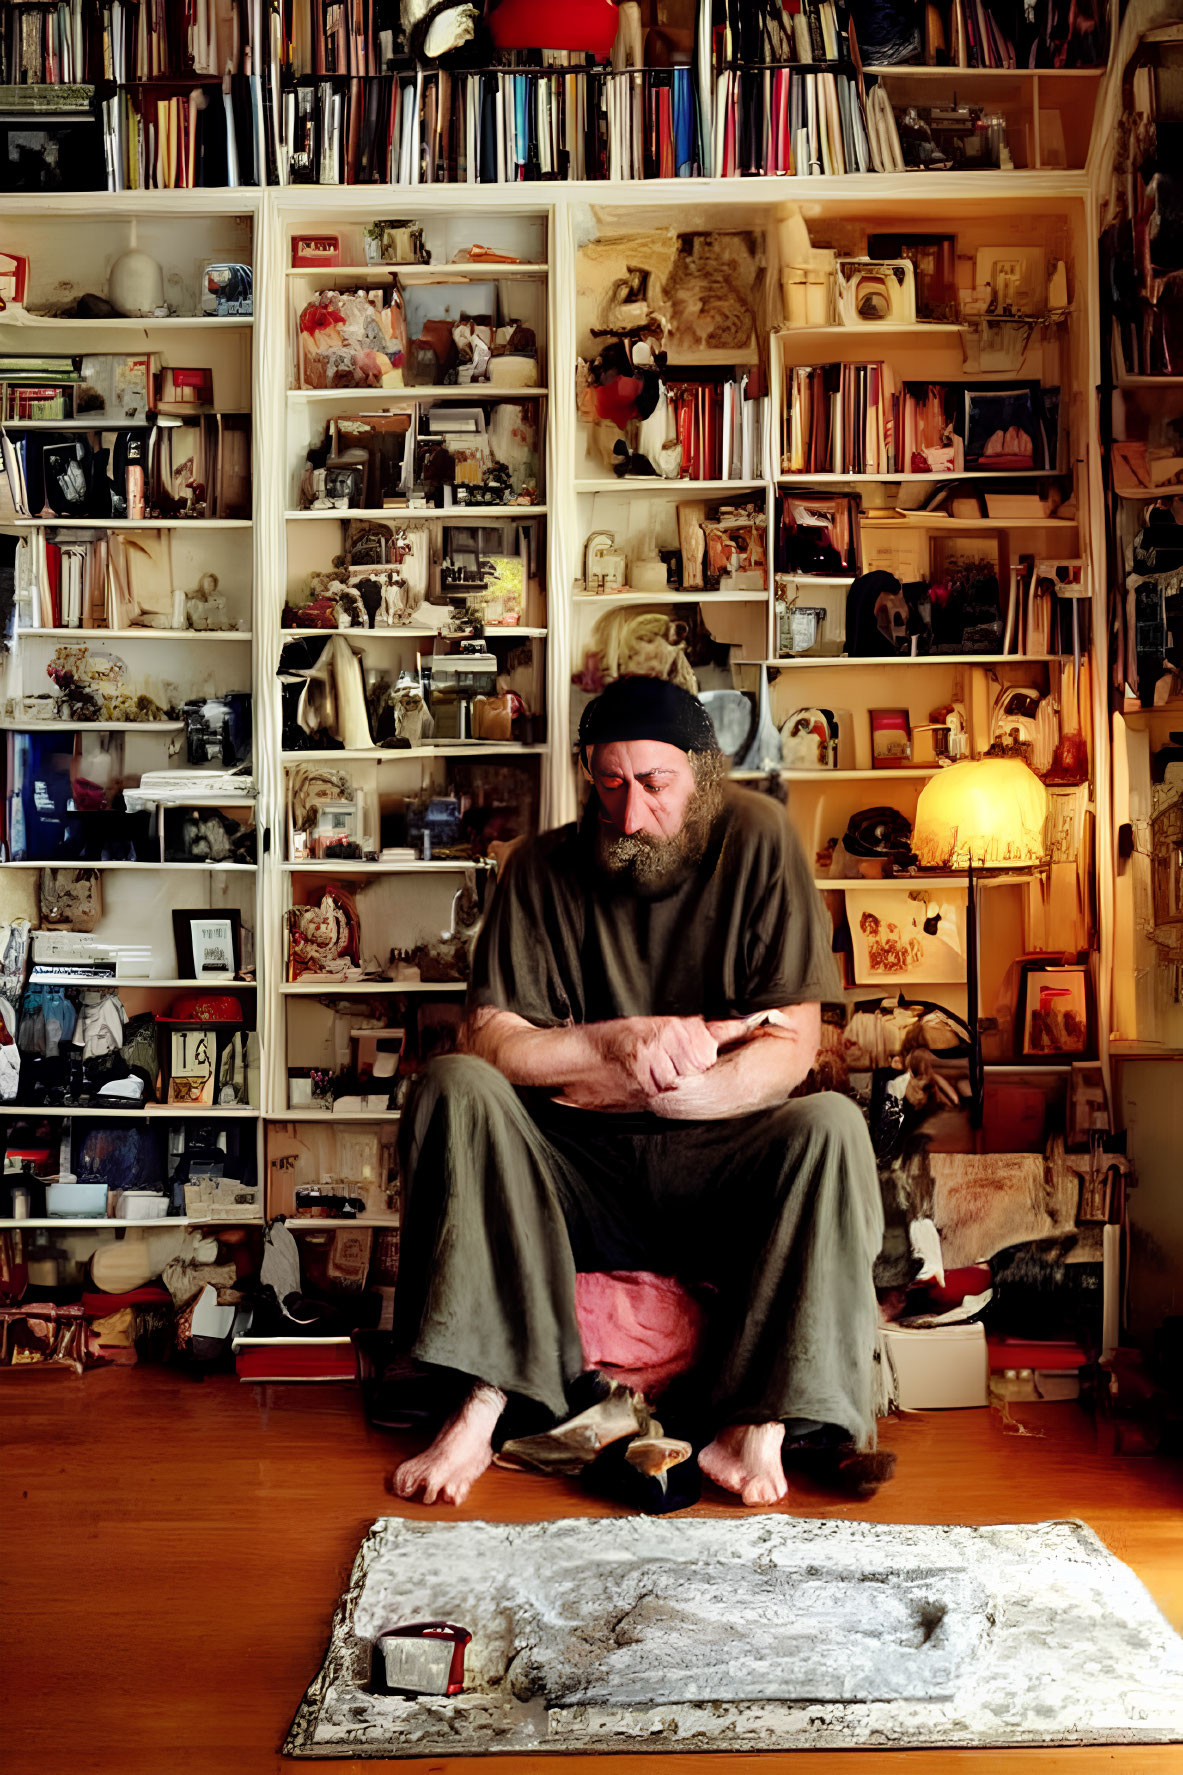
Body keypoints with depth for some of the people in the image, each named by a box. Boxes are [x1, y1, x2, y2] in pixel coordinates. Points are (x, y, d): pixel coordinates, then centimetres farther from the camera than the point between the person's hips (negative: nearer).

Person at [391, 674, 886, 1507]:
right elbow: (487, 1041, -7)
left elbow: (791, 1049, -10)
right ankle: (481, 1406, -28)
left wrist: (634, 1090, -23)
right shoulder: (544, 868, 0)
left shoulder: (757, 840, -4)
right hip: (573, 1172, 2)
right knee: (451, 1089, -24)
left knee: (832, 1127, -30)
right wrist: (619, 1041, -23)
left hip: (720, 1167, -1)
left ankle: (757, 1423, -28)